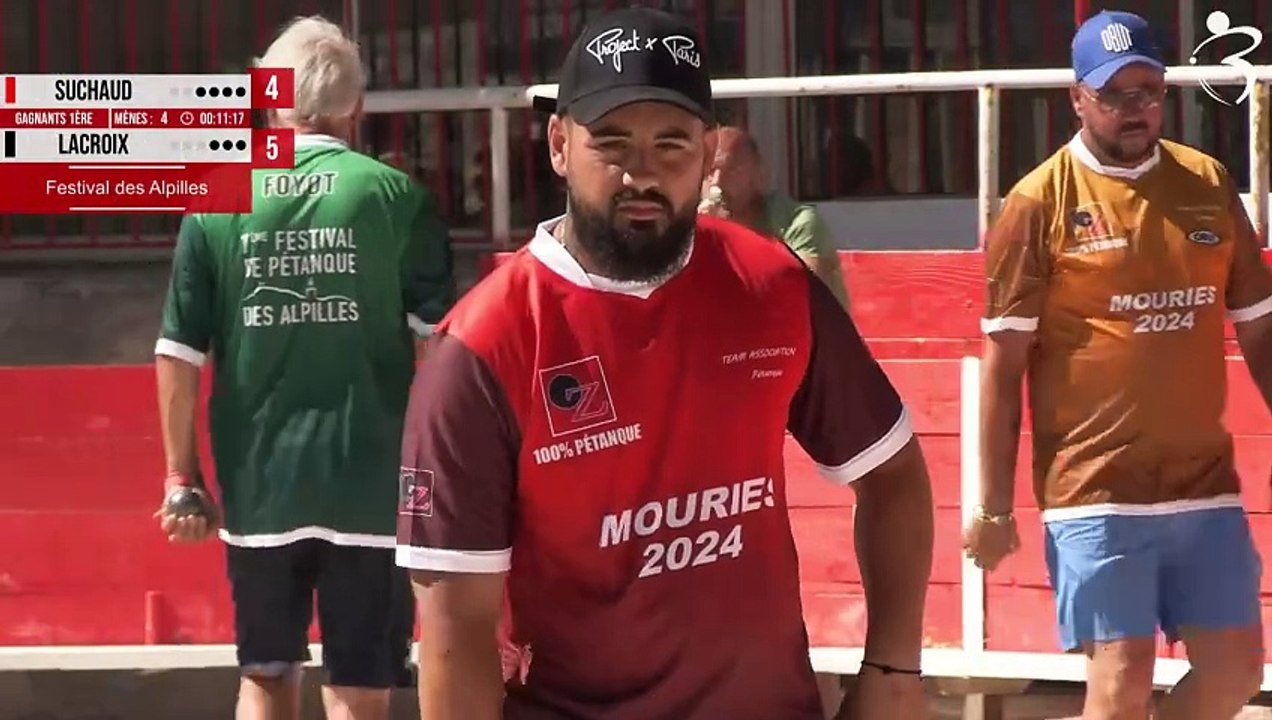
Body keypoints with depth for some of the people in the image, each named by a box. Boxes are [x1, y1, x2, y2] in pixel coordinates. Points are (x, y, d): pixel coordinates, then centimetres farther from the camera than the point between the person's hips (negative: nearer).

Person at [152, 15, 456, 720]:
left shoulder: (216, 204, 1)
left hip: (258, 487, 2)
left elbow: (178, 356, 1)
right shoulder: (395, 197, -4)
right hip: (372, 486, -2)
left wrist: (182, 477, 9)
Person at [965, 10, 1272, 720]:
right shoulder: (1040, 203, -5)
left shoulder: (1210, 185, 8)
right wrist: (994, 505, -7)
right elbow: (1003, 364, -4)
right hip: (1096, 492, -5)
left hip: (1207, 487, 5)